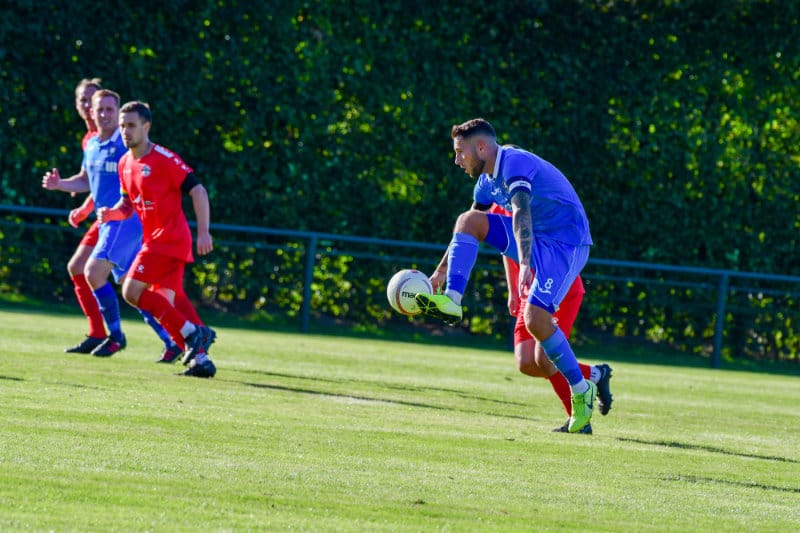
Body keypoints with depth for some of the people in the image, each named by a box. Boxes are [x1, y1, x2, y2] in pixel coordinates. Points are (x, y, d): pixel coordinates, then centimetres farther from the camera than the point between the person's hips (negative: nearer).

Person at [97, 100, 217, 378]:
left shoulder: (164, 159, -13)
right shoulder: (125, 163, 12)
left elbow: (197, 191, -14)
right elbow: (128, 204, 22)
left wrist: (203, 232, -21)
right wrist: (110, 213, 0)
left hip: (169, 238, -8)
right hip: (154, 239, 8)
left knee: (132, 291, -17)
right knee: (163, 305, 2)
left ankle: (192, 332, -12)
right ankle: (200, 357, 3)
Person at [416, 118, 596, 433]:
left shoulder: (513, 163, -19)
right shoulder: (487, 180, 11)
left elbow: (521, 212, -34)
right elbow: (467, 230, 23)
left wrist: (524, 263, -46)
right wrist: (442, 271, 22)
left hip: (566, 244, -9)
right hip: (536, 241, 9)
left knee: (536, 319, -23)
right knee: (467, 220, -5)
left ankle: (582, 391, -8)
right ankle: (452, 302, -17)